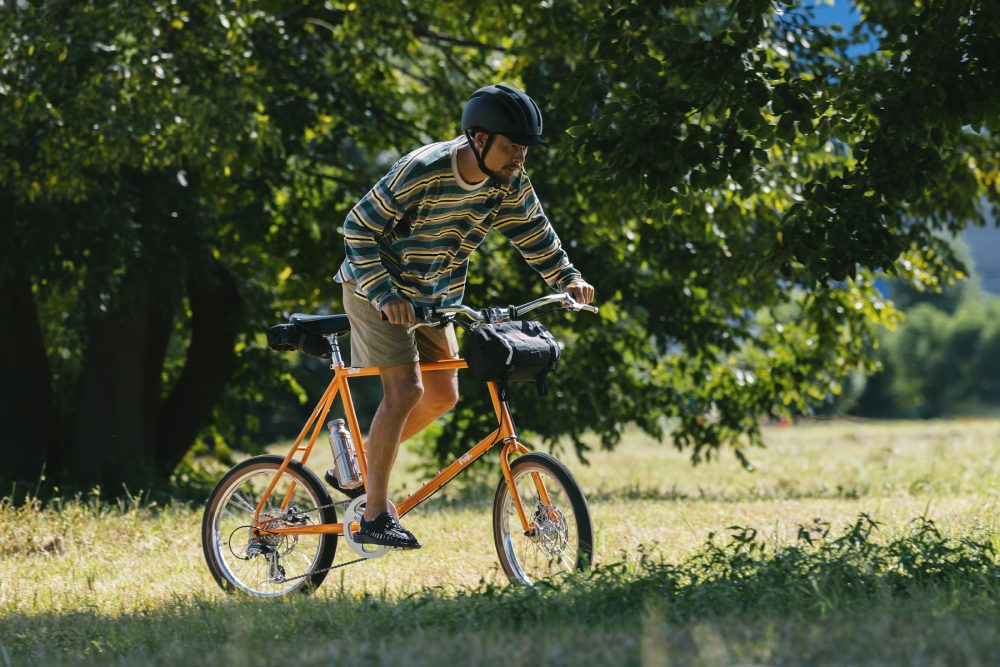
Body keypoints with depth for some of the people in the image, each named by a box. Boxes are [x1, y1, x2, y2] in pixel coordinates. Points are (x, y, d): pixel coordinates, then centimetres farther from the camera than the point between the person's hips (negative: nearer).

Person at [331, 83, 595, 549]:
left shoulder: (509, 181, -11)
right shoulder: (422, 173, -30)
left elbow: (532, 230, 5)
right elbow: (358, 228, -26)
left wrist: (567, 278, -10)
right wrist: (385, 294, -35)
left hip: (431, 295, 7)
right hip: (378, 287, -7)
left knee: (442, 396, 6)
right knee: (405, 390, -16)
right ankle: (374, 516, -11)